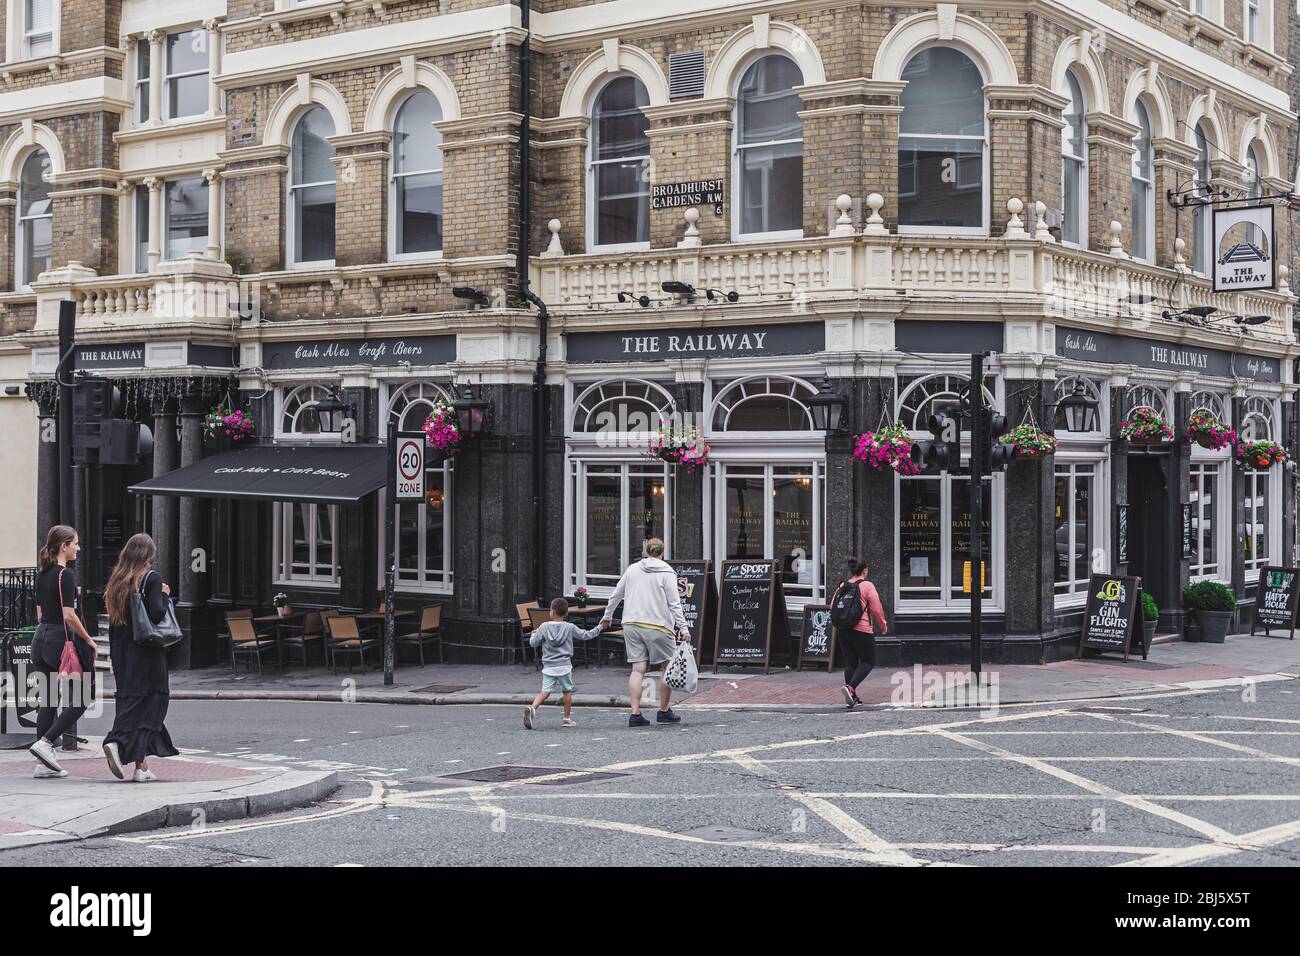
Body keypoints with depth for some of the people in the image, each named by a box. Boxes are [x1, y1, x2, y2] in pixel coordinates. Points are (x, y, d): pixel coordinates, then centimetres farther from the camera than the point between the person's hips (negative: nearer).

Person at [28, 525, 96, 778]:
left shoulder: (42, 575, 12)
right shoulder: (65, 575, -14)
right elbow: (69, 616, -18)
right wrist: (89, 640, -8)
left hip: (41, 639, 8)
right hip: (62, 639, -8)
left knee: (47, 701, 9)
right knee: (80, 700, 1)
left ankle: (43, 763, 8)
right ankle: (45, 743, -8)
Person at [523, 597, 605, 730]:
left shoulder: (544, 627, -1)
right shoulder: (570, 628, 0)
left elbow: (534, 643, 2)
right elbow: (586, 635, 7)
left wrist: (534, 634, 24)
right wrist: (599, 628, 22)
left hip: (548, 667, 0)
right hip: (564, 666, 0)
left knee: (545, 691, -4)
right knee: (567, 691, 14)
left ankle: (532, 707, -28)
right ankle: (567, 718, 18)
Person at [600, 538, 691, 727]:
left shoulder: (632, 569, 10)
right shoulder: (667, 573, -2)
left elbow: (616, 596, 18)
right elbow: (674, 604, -8)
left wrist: (607, 616, 32)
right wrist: (683, 628, -7)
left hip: (632, 625, 4)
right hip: (657, 626, -4)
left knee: (637, 669, 3)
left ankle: (635, 714, -4)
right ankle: (664, 711, 13)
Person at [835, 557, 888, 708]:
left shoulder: (842, 586, 8)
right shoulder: (867, 585, -7)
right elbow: (877, 609, -8)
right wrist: (884, 626, 7)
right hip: (862, 630, -5)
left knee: (850, 663, 12)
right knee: (868, 661, 6)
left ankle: (852, 697, 11)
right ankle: (850, 687, -16)